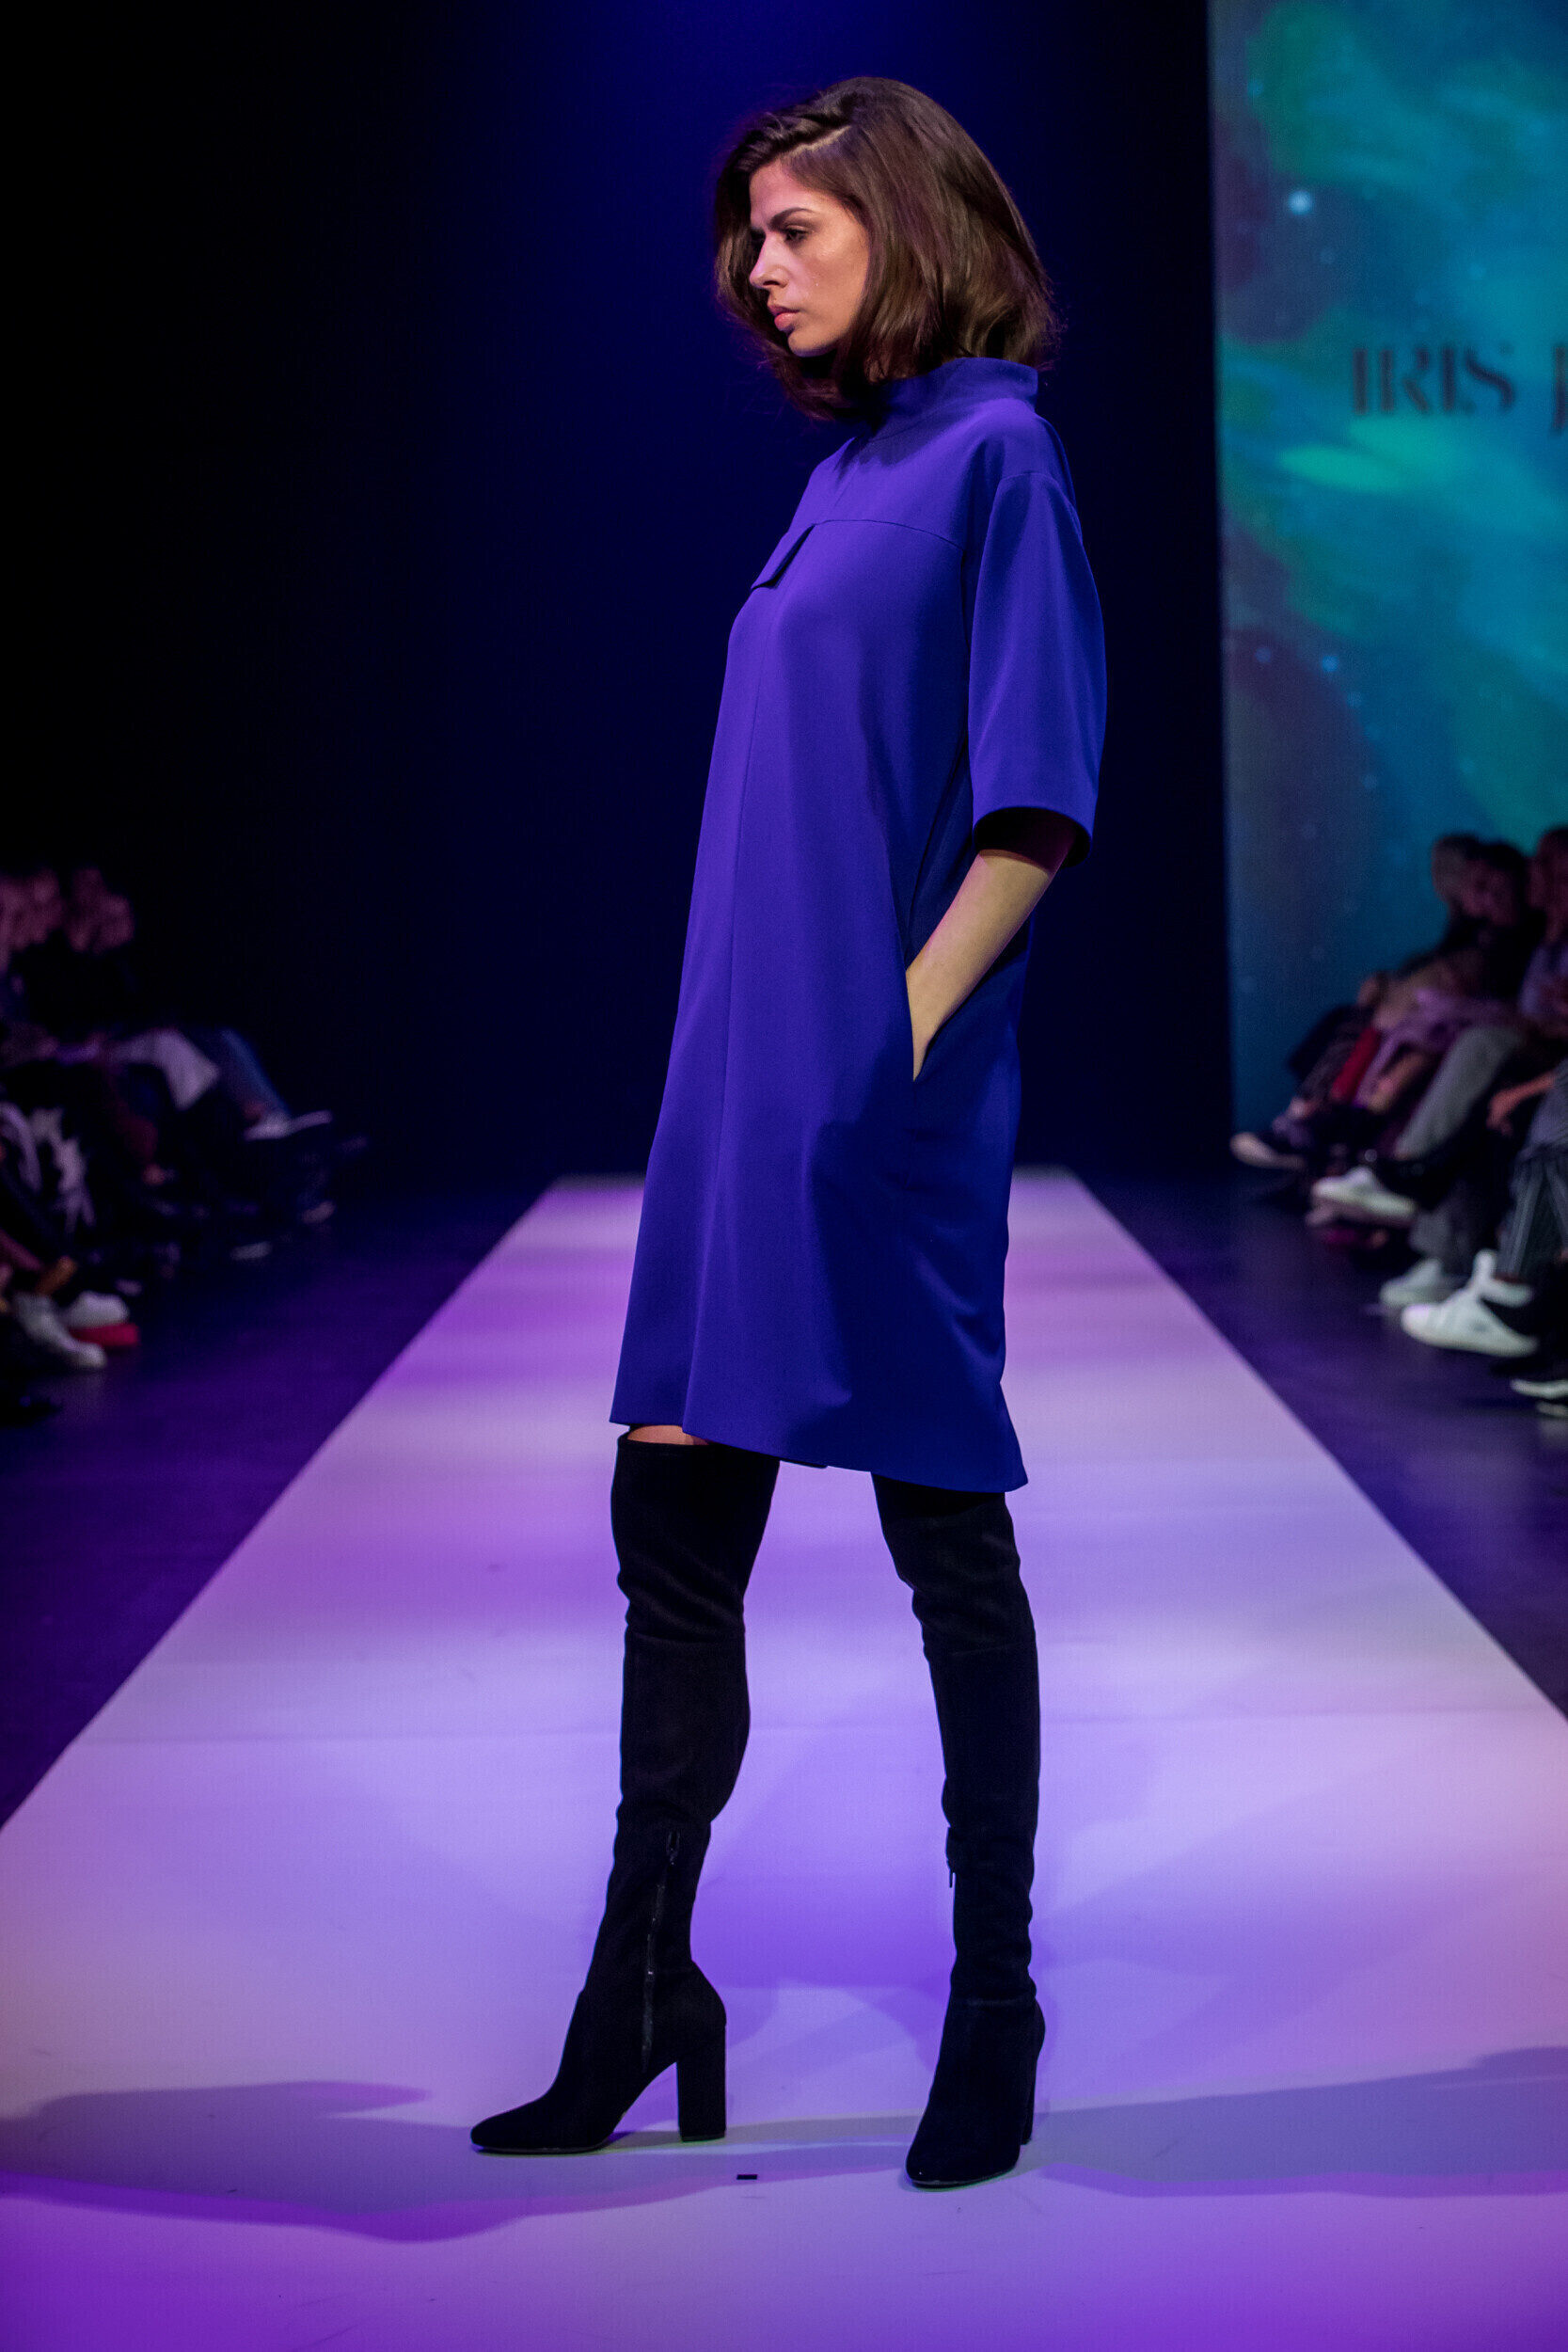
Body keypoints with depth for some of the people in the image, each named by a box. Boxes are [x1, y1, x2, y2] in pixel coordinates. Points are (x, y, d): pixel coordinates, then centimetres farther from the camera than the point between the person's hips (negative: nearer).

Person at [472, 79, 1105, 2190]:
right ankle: (643, 1992, 16)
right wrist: (742, 1057, 16)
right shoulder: (846, 474, 17)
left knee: (946, 1533, 1)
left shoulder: (995, 455, -6)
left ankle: (996, 2003, 14)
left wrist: (912, 1026, -20)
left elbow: (1037, 804, -13)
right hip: (744, 1072, 8)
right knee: (672, 1514, 7)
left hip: (880, 1087, -8)